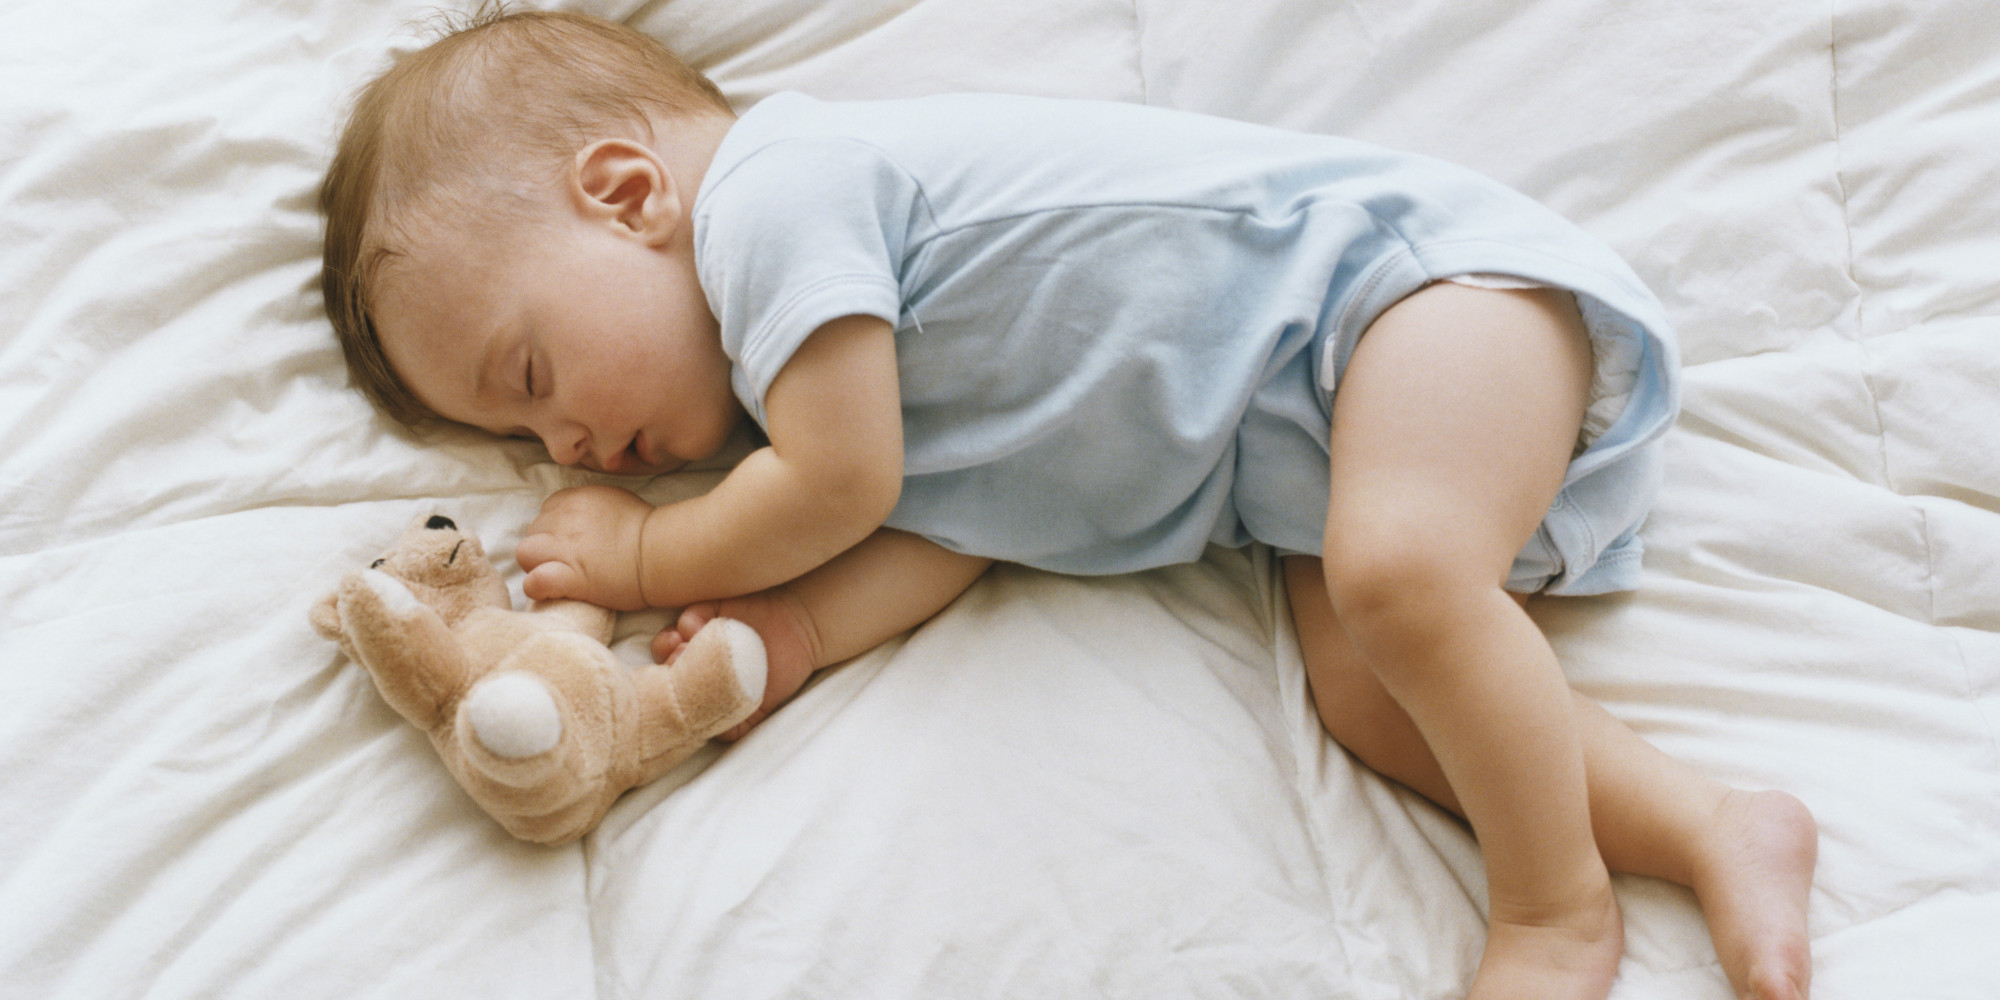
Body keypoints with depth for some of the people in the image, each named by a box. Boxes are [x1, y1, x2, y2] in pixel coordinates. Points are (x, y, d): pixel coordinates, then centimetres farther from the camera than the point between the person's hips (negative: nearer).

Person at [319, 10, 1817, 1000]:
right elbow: (951, 523, 5)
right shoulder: (820, 314, 15)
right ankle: (1714, 828, -7)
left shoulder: (776, 189, -15)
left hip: (1417, 262, -9)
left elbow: (844, 483, -19)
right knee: (1367, 696, -10)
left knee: (1396, 570, -31)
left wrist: (646, 555, -3)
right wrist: (798, 628, -11)